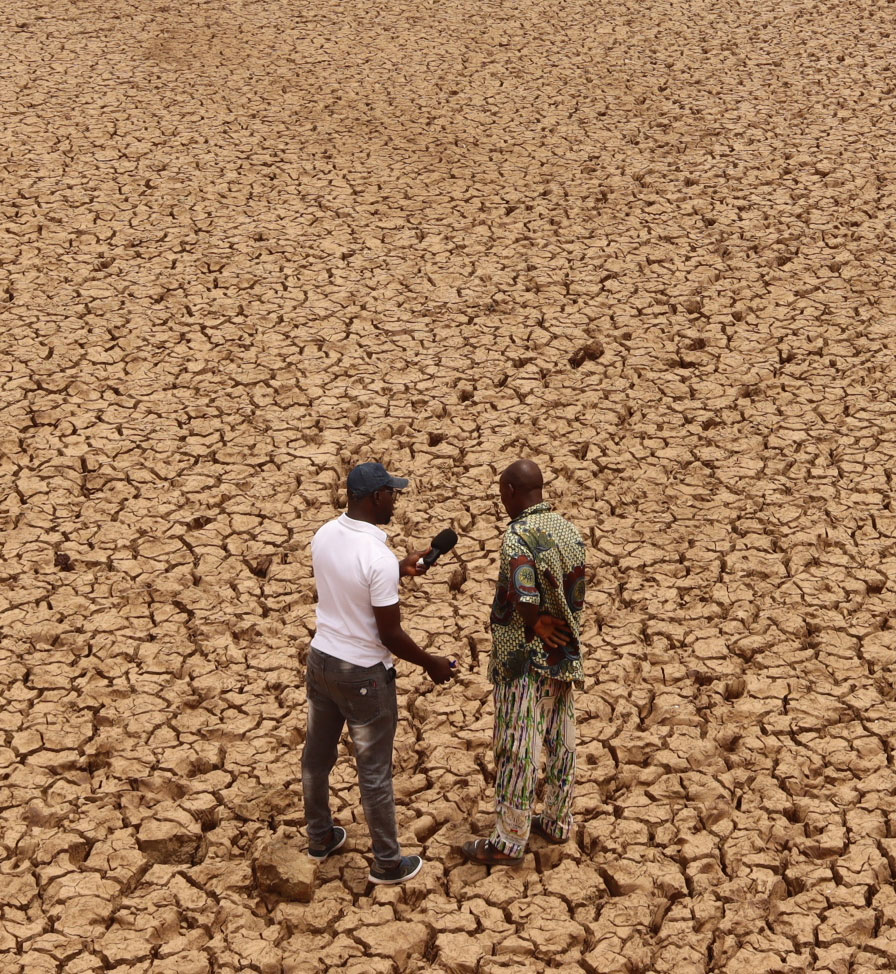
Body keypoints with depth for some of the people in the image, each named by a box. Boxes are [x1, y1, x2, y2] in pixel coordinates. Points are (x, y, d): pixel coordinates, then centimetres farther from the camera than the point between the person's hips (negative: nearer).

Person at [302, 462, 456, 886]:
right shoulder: (379, 559, -28)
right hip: (363, 675, -7)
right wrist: (430, 664, -5)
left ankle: (320, 838, 41)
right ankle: (387, 862, 22)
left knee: (317, 755, 22)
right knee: (374, 771, 7)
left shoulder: (324, 536, -4)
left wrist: (399, 570, 16)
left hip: (321, 659, 7)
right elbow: (390, 635, -21)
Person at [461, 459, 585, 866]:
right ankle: (558, 822, 30)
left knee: (517, 749, 0)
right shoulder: (568, 531, 5)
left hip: (525, 660, -8)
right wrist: (554, 627, 5)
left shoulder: (518, 536, -20)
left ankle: (509, 841, 7)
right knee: (560, 741, 17)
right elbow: (576, 595, 7)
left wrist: (533, 624, -12)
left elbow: (524, 599, -30)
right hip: (564, 656, 8)